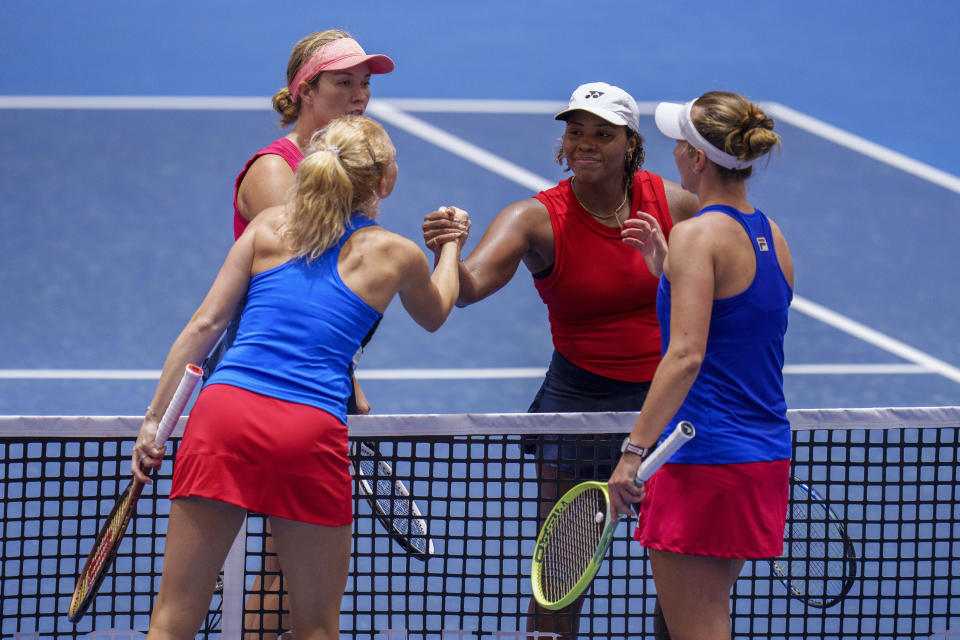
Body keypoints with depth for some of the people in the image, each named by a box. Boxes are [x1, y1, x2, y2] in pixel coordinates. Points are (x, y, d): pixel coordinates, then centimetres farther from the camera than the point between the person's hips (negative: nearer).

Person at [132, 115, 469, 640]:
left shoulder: (268, 227, 15)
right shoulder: (395, 255, 11)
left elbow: (204, 325, 10)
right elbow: (434, 315, 34)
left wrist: (155, 419, 14)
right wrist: (451, 244, 53)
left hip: (222, 407, 2)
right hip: (309, 430, -2)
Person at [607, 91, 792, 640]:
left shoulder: (697, 235, -14)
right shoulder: (772, 238, 10)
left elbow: (687, 354, -24)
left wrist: (635, 450, -24)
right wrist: (665, 262, 24)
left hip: (703, 459, -9)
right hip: (768, 459, 9)